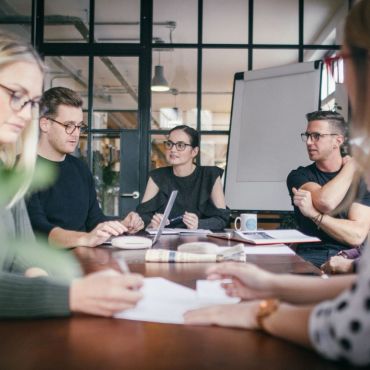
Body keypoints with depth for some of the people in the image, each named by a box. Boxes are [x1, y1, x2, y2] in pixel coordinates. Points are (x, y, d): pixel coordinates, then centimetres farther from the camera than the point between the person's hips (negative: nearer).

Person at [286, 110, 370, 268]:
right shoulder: (298, 176, 7)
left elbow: (357, 236, -8)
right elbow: (326, 203, -16)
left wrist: (313, 213, -12)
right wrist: (350, 166, -2)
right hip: (310, 256, 1)